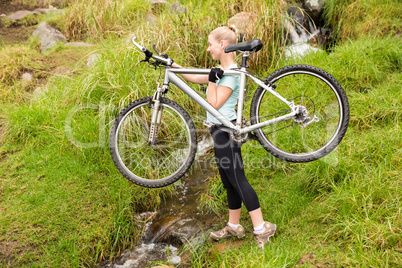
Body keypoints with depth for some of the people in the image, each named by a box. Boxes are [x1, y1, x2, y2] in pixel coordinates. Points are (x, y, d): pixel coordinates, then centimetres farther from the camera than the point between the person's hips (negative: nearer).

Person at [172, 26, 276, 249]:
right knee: (228, 180, 15)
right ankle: (234, 226, 26)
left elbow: (214, 103, -20)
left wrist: (212, 79, -20)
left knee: (237, 179, -7)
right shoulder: (221, 70, 13)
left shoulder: (231, 73, -16)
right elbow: (194, 78, 20)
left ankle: (261, 228, -1)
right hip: (220, 130, 10)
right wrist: (172, 65, 15)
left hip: (226, 130, -10)